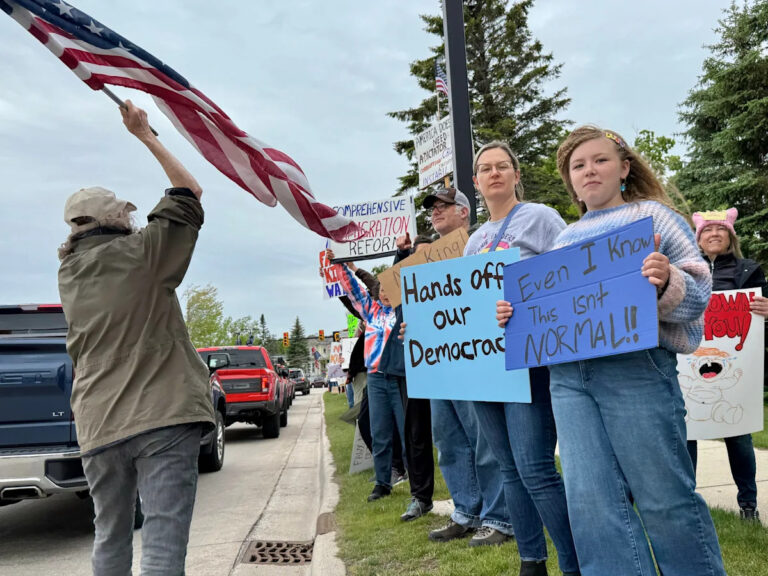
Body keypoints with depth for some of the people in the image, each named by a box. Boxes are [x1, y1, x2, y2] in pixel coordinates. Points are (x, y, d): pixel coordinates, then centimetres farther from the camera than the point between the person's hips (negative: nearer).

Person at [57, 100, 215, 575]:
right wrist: (146, 136, 13)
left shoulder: (69, 273, 11)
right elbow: (190, 195, 6)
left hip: (98, 424, 6)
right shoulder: (141, 253, -4)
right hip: (163, 414, -6)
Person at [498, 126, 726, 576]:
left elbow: (699, 289, -2)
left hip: (636, 365, -5)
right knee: (592, 500, 2)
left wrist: (666, 283, -23)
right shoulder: (565, 238, 21)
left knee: (664, 496, 0)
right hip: (568, 374, 5)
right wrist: (514, 313, 6)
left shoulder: (652, 214, 7)